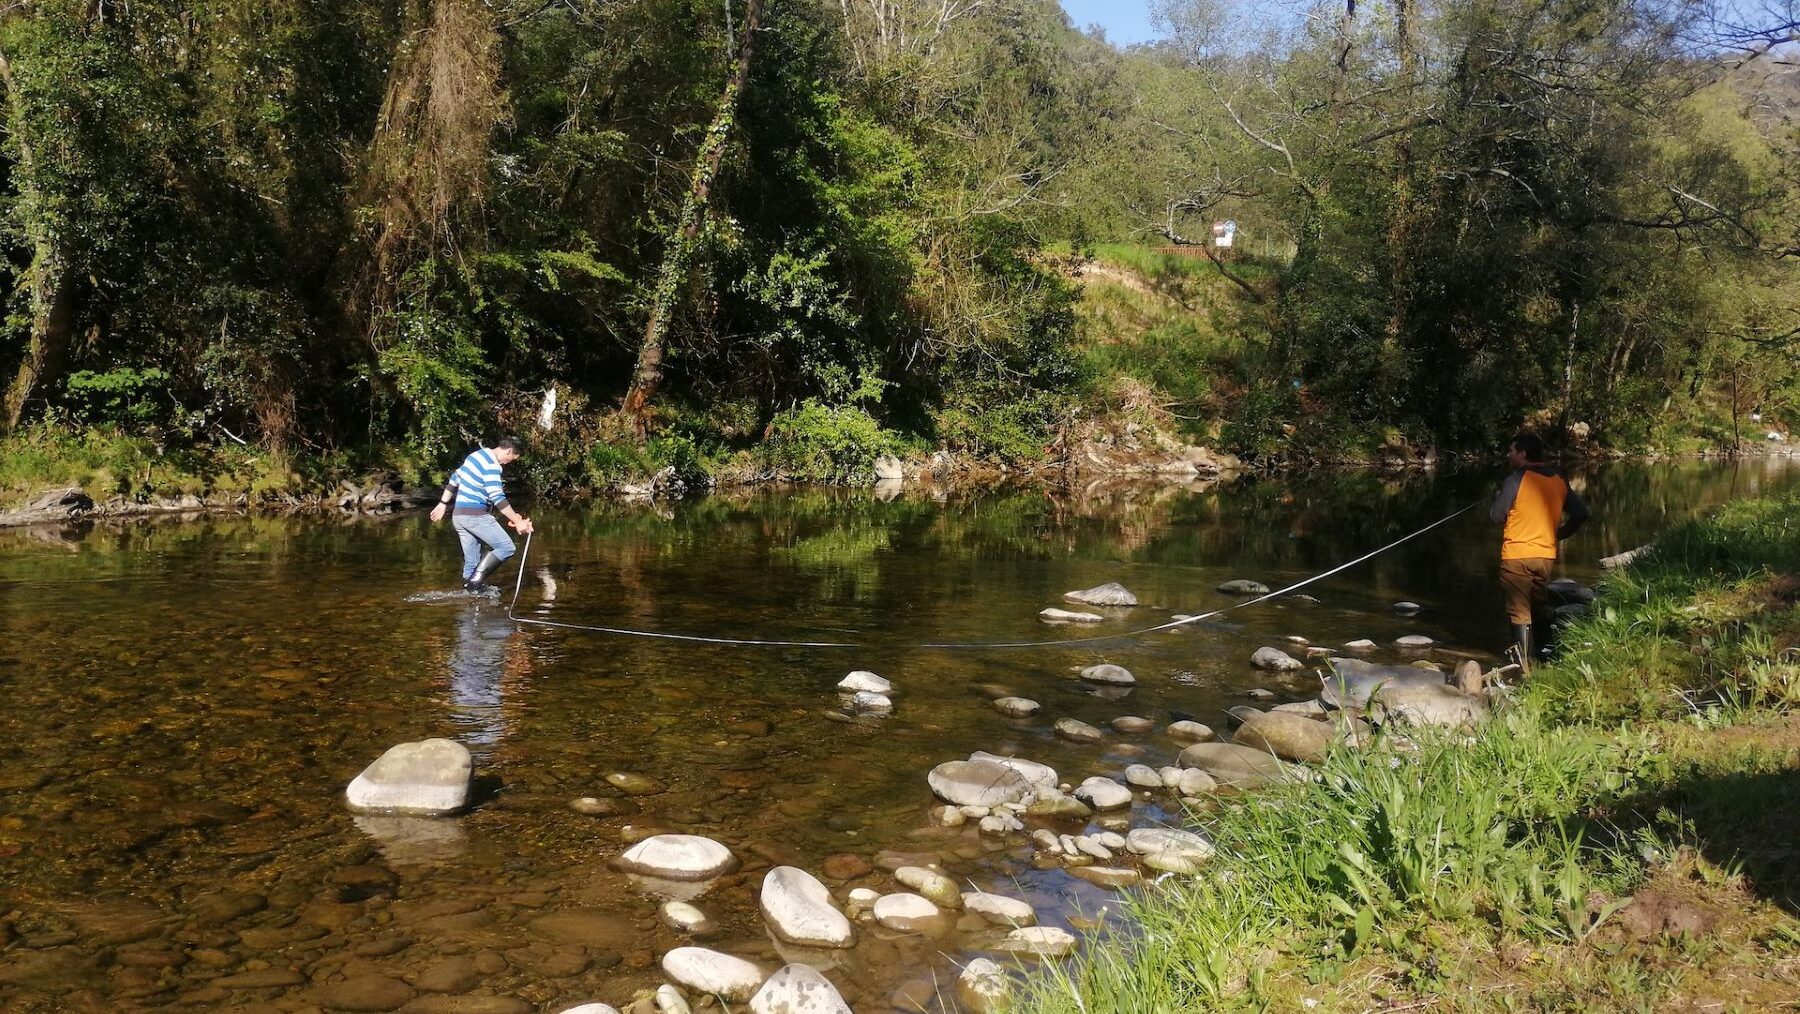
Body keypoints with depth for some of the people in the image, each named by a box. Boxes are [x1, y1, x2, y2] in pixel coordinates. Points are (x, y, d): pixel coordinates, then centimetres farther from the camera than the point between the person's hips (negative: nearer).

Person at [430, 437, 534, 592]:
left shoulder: (478, 454, 16)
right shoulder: (491, 465, -15)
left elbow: (454, 479, 23)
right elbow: (497, 498, -23)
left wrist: (443, 503, 30)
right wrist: (518, 522, -24)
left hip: (458, 515, 10)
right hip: (474, 515, -10)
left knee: (471, 562, 10)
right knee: (506, 547, -9)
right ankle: (476, 580, -16)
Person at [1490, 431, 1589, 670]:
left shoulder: (1516, 480, -12)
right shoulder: (1558, 482, 6)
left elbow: (1496, 516, -8)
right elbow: (1581, 514, 7)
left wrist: (1498, 496, 11)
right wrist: (1558, 534, 15)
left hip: (1517, 555, -6)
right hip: (1546, 555, 6)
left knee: (1519, 613, -1)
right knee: (1540, 611, 20)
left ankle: (1524, 667, -3)